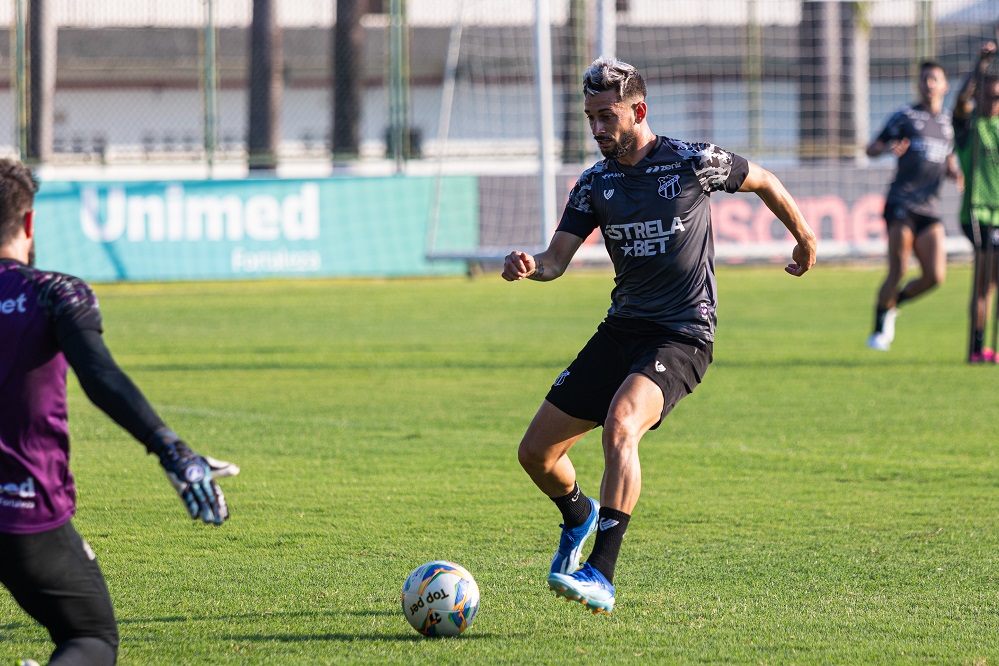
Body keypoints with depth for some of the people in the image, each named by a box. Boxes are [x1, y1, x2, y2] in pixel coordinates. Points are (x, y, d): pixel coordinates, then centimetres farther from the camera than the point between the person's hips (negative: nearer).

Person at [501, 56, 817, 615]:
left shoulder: (694, 164, -7)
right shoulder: (596, 184, 4)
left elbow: (764, 182, 10)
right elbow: (557, 260, 0)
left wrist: (805, 238, 23)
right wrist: (529, 266, -23)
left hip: (683, 336, -6)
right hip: (622, 330, 6)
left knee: (620, 423, -34)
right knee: (537, 452, 4)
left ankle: (601, 576, -38)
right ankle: (579, 516, 40)